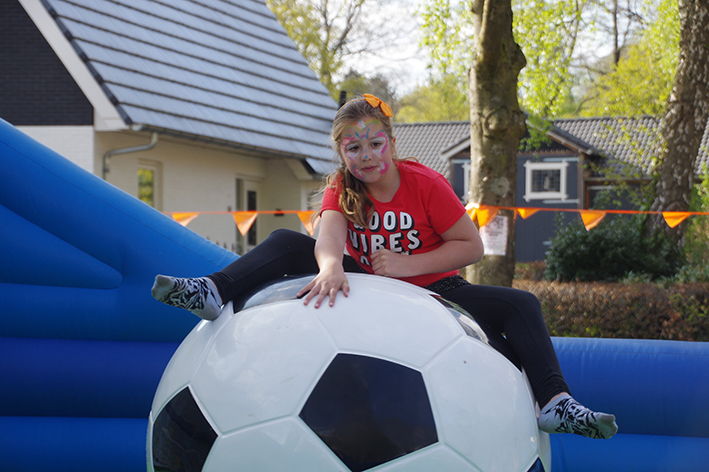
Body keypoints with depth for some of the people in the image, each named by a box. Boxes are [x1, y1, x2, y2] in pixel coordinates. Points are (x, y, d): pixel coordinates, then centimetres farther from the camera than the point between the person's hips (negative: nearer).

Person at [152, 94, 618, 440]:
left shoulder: (426, 185, -14)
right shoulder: (342, 188, -9)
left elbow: (471, 247, -13)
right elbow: (330, 234, -31)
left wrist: (406, 265, -23)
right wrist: (331, 268, -56)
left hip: (430, 290, -1)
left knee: (521, 305, -22)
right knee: (288, 244, -16)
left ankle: (557, 403, -29)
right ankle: (214, 292, -36)